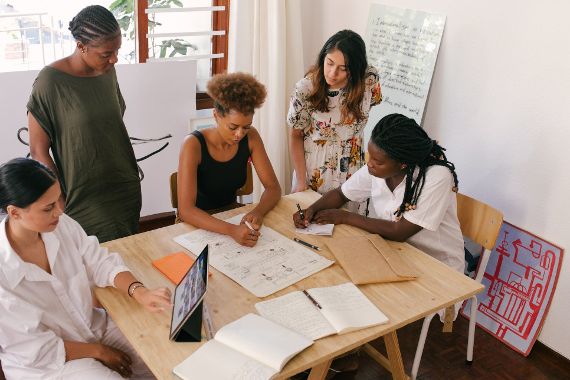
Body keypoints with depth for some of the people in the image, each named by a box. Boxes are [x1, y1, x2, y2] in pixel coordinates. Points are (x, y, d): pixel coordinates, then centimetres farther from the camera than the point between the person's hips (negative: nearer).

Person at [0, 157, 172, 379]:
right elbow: (36, 350, -20)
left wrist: (139, 292, -22)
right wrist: (98, 351, -11)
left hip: (95, 326, 5)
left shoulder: (61, 225, -14)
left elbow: (102, 264, -3)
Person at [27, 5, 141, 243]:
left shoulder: (108, 72, 1)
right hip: (86, 202, -5)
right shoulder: (51, 81, -16)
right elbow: (38, 152, -11)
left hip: (127, 190, 5)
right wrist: (62, 202, -11)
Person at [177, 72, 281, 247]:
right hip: (198, 223, -4)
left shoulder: (250, 137, -9)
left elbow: (273, 187, -5)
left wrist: (258, 211, -27)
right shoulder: (194, 144, -22)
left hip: (232, 213, 4)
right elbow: (185, 210, -29)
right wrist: (231, 230, -43)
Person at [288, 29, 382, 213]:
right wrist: (301, 181, -9)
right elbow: (295, 136, -8)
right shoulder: (306, 88, -19)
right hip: (312, 170, -1)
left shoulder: (369, 80, -16)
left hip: (351, 171, 2)